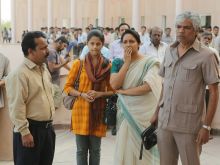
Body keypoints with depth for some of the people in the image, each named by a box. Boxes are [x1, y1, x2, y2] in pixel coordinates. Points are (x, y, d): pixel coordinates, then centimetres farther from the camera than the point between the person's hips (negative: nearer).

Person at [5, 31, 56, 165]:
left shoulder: (45, 70, 12)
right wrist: (24, 132, -22)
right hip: (31, 129, -8)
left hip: (47, 127, 8)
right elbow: (17, 106, -20)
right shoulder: (19, 74, -17)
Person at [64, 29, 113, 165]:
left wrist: (100, 94, -12)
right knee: (81, 150, 6)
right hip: (81, 110, -1)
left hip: (99, 111, 1)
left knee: (95, 150, 11)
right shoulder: (78, 63, -2)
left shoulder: (108, 66, 1)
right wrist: (82, 94, -14)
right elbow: (67, 87, 2)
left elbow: (112, 90, 7)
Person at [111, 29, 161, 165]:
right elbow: (114, 85, -9)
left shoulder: (149, 62, -6)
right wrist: (127, 62, -10)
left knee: (142, 148, 3)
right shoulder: (118, 63, 6)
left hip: (143, 113, -3)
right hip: (125, 112, 4)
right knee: (125, 148, 9)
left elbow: (148, 87, -19)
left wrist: (124, 91, -12)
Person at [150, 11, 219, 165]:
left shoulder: (206, 55, -8)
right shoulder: (170, 51, 9)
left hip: (189, 124, -5)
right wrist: (157, 112, 15)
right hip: (165, 121, 5)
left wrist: (206, 126, -13)